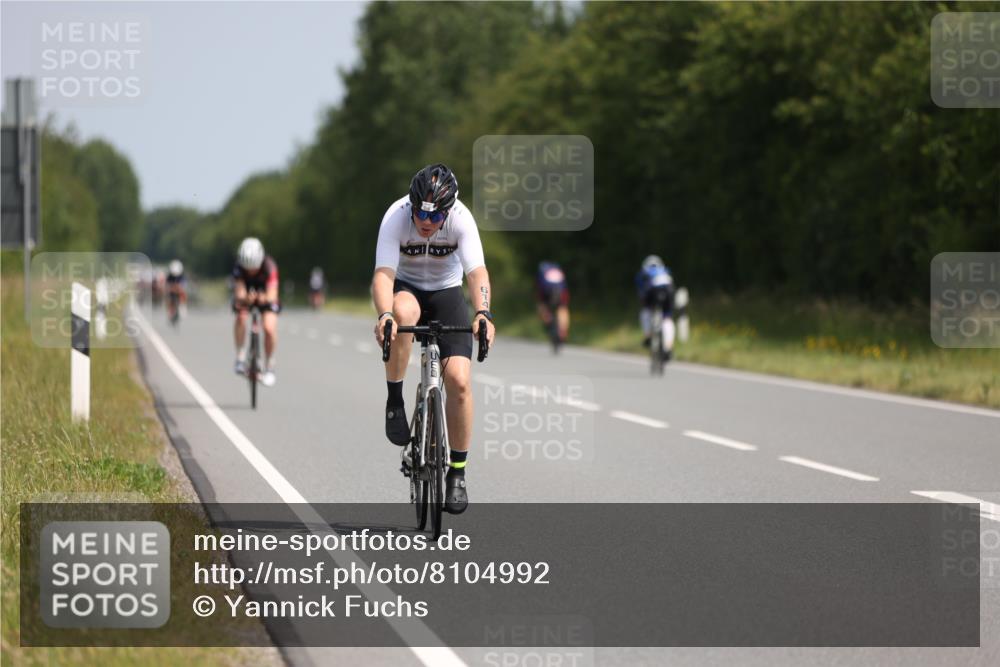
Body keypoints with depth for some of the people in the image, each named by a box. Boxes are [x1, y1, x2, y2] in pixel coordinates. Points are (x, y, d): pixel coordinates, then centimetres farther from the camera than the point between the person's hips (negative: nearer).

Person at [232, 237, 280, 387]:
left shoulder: (269, 266, -34)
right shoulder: (239, 268, -32)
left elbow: (272, 294, -42)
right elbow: (239, 293, -41)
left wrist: (265, 298, -64)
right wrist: (244, 299, -63)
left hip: (265, 295, 0)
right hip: (245, 295, 0)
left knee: (269, 328, -21)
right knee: (241, 316, -31)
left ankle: (269, 367, -1)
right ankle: (240, 356, -16)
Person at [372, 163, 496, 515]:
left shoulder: (461, 219, -25)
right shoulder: (396, 217, -27)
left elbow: (476, 271, -34)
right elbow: (383, 274, -36)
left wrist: (483, 313, -53)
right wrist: (384, 314, -55)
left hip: (446, 292, 1)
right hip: (406, 289, -1)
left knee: (459, 380, -16)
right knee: (403, 312, -40)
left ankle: (457, 473, -1)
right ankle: (395, 402, -20)